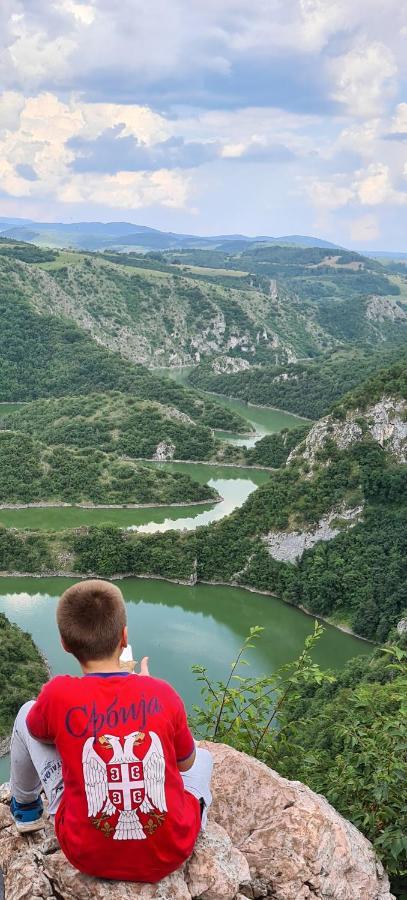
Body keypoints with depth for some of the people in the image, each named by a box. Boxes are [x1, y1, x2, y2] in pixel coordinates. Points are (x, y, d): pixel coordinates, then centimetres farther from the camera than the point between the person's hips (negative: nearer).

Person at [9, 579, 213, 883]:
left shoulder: (58, 695, -16)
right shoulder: (163, 694, -11)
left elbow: (38, 732, 8)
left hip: (87, 855, -1)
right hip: (169, 856, 1)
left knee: (27, 712, 15)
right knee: (203, 756, 32)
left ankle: (25, 806, 36)